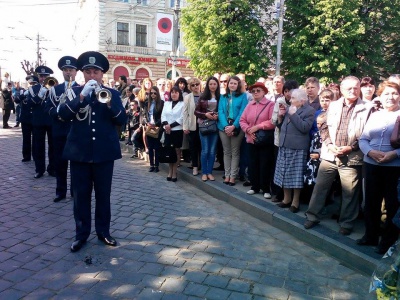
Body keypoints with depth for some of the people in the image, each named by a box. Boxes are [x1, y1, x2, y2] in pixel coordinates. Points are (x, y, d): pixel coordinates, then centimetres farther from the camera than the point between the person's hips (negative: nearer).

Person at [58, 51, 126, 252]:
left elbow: (121, 119, -6)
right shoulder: (74, 92, 5)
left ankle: (103, 231, 22)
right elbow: (63, 114, -11)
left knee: (103, 194, 8)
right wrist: (81, 96, -23)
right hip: (79, 151, 0)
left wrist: (109, 102, -23)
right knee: (81, 195, 6)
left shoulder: (112, 93, 5)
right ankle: (81, 234, 19)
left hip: (104, 151, 0)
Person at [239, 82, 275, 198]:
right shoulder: (249, 105, 9)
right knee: (252, 164, 11)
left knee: (265, 165, 2)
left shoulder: (270, 104, -7)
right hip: (251, 140, 5)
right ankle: (255, 187, 24)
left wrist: (258, 126, -20)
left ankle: (266, 189, 14)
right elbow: (242, 120, 6)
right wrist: (248, 129, -12)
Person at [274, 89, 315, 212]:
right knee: (285, 174, 12)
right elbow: (281, 126, 17)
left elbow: (305, 128, -19)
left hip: (298, 148, -6)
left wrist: (293, 114, -16)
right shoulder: (288, 108, 13)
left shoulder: (309, 111, -6)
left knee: (296, 175, 1)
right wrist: (280, 116, 0)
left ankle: (295, 201, 14)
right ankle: (286, 198, 26)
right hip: (284, 146, 7)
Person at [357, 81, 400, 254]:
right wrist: (371, 152, -11)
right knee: (371, 202, 11)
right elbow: (363, 139, 8)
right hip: (371, 165, 4)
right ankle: (371, 235, 26)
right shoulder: (374, 116, 12)